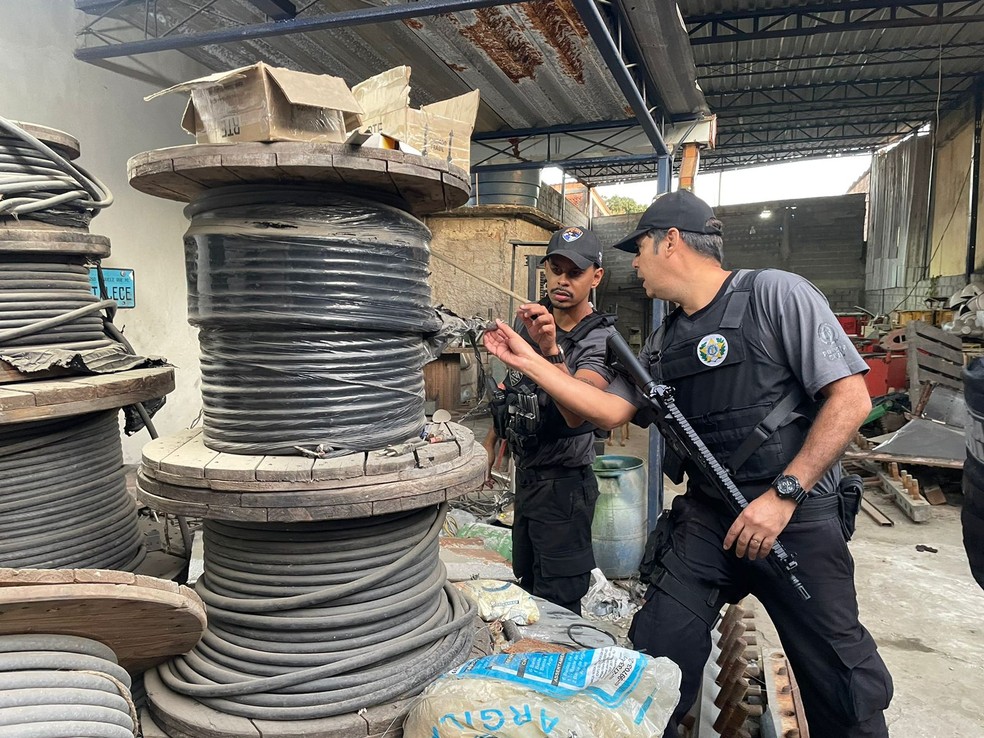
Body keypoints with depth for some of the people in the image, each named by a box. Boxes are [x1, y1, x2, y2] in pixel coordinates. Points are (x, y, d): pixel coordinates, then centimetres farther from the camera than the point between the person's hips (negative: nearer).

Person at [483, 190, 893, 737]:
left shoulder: (774, 294, -9)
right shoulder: (664, 344, 10)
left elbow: (850, 399, -13)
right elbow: (610, 410, 8)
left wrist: (783, 495, -18)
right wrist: (529, 362, 3)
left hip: (799, 517, -4)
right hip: (707, 518, 5)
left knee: (842, 683, 8)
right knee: (657, 654, 0)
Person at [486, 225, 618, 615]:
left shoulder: (602, 340, -19)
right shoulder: (531, 318, 2)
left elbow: (576, 414, -36)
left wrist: (551, 351, -48)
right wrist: (495, 438, 15)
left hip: (563, 483, -7)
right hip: (526, 472, 8)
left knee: (558, 604, 1)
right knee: (526, 584, 22)